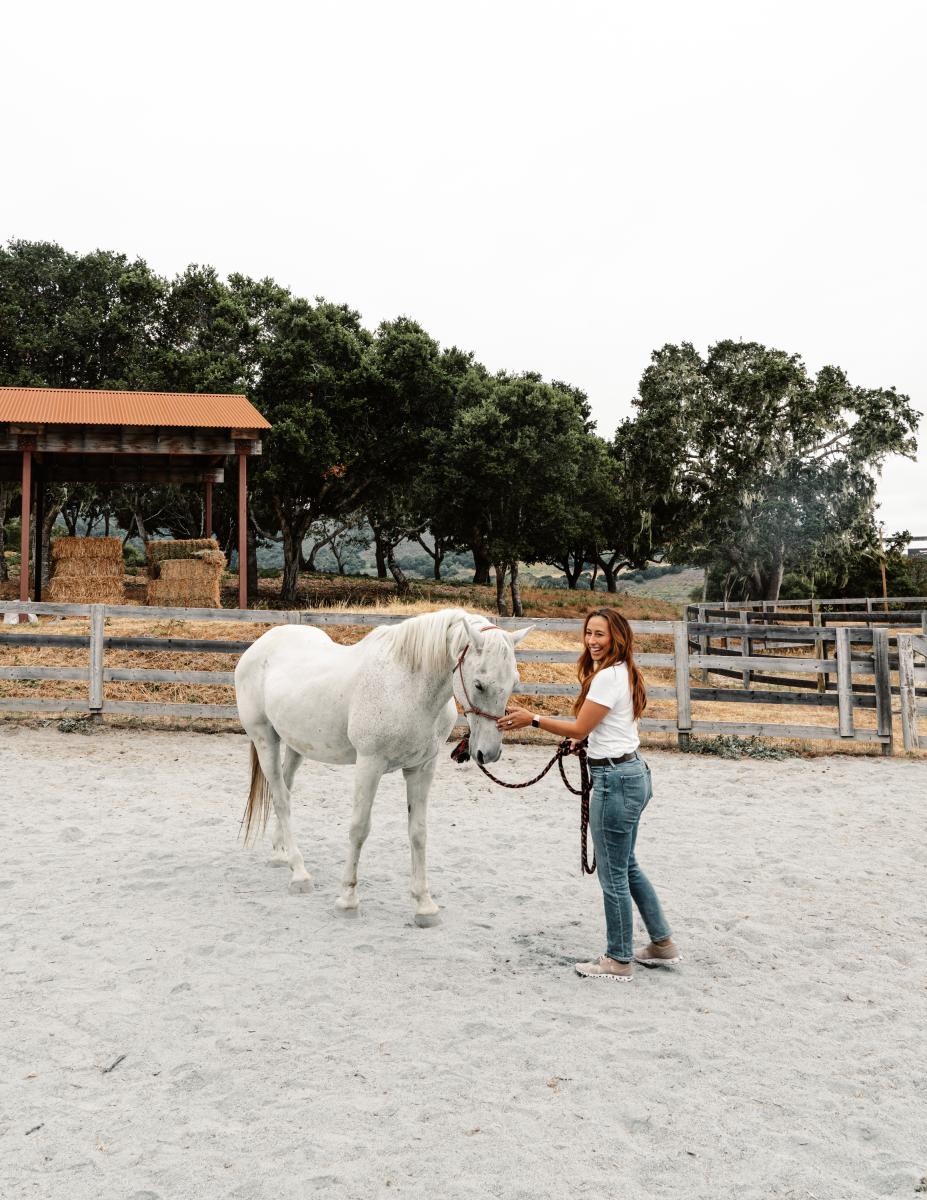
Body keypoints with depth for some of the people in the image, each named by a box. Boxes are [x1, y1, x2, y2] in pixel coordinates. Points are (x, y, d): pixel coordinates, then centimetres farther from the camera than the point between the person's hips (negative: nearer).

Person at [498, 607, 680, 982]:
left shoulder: (607, 676, -19)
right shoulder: (623, 672, 12)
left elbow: (579, 728, -16)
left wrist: (532, 719, -10)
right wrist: (588, 738, 14)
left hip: (615, 779, -11)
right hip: (632, 772, 11)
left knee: (613, 874, 2)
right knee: (627, 866, 22)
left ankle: (618, 961, 16)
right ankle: (662, 943, 32)